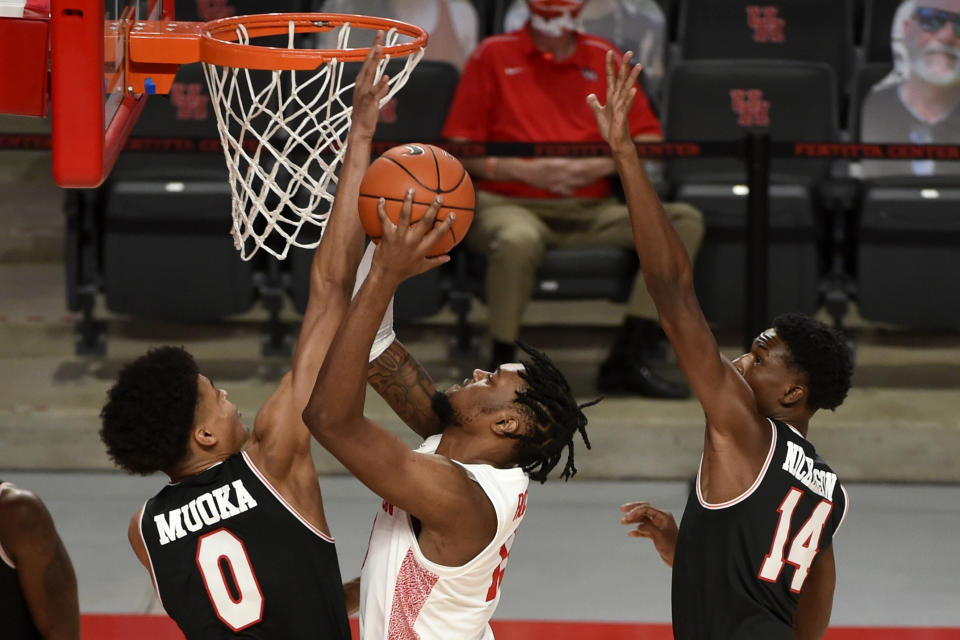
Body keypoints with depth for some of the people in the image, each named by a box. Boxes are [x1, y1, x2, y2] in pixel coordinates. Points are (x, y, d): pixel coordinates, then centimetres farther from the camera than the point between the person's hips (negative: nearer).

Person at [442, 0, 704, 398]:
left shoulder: (604, 58, 15)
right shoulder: (493, 55, 7)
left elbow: (649, 139, 10)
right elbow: (458, 149, 0)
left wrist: (601, 166, -9)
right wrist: (525, 171, -13)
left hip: (591, 212, 4)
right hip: (509, 204, -4)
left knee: (684, 221, -17)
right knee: (517, 240, -40)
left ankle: (629, 360, -19)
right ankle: (502, 363, -19)